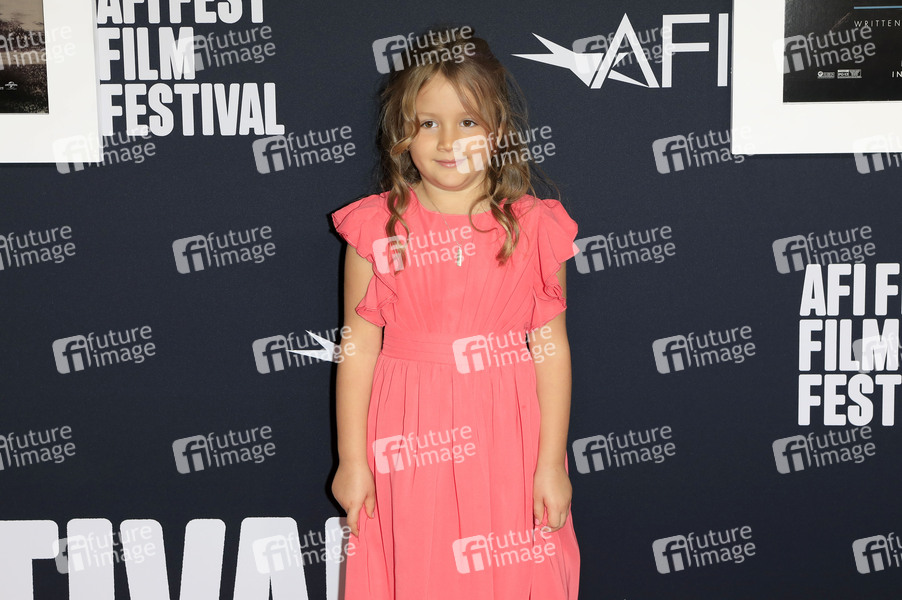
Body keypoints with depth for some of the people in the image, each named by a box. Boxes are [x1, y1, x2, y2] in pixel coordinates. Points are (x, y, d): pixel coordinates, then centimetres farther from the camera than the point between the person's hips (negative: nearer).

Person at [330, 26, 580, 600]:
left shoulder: (533, 227, -4)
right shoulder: (377, 228, -4)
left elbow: (552, 349, -3)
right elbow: (358, 349, -2)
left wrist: (552, 464, -3)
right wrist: (352, 460, 0)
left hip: (506, 443, 0)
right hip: (410, 446, 0)